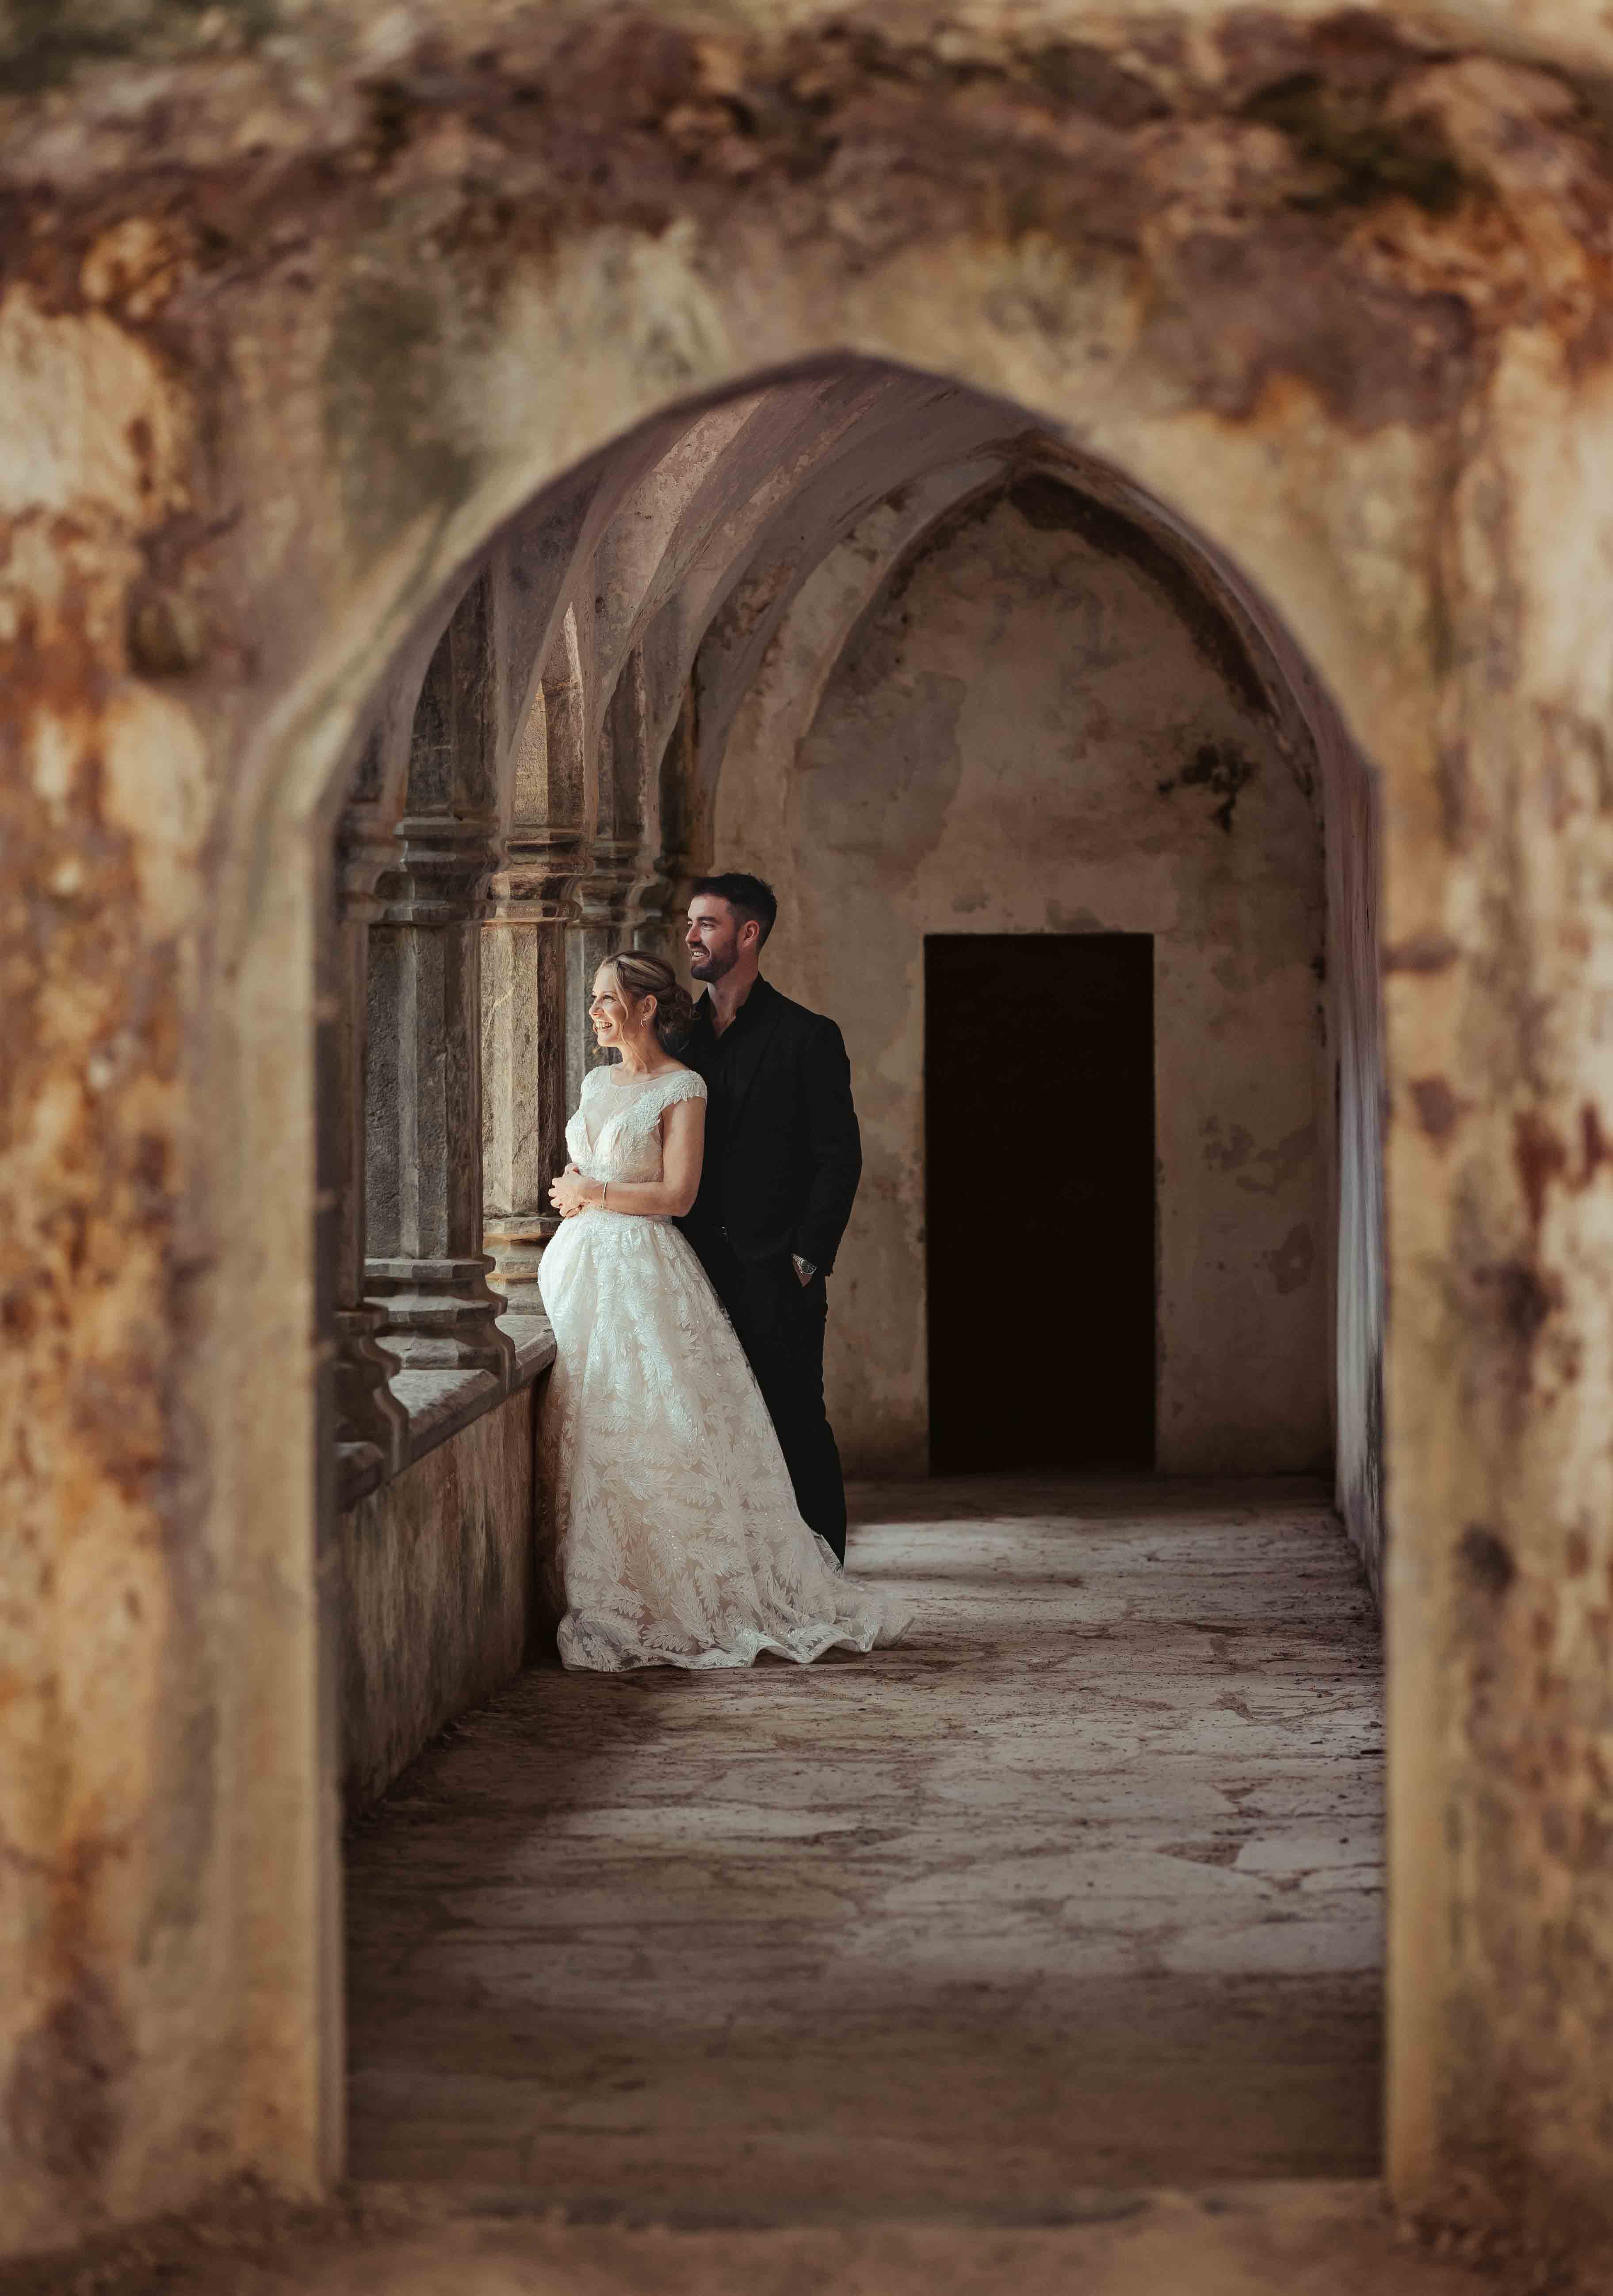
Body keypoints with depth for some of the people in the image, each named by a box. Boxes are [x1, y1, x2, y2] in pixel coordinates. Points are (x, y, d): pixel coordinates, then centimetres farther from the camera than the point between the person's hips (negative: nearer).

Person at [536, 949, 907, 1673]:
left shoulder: (682, 1088, -5)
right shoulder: (598, 1083, 16)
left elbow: (678, 1194, -12)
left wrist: (593, 1193, -7)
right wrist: (572, 1192, 2)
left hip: (645, 1274, -7)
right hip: (580, 1268, 7)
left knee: (657, 1435, -8)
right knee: (585, 1437, 2)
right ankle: (600, 1603, 7)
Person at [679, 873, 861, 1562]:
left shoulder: (806, 1037, -3)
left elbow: (839, 1159, -5)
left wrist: (808, 1262, -11)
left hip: (775, 1272, -5)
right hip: (701, 1270, 5)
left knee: (796, 1421, -2)